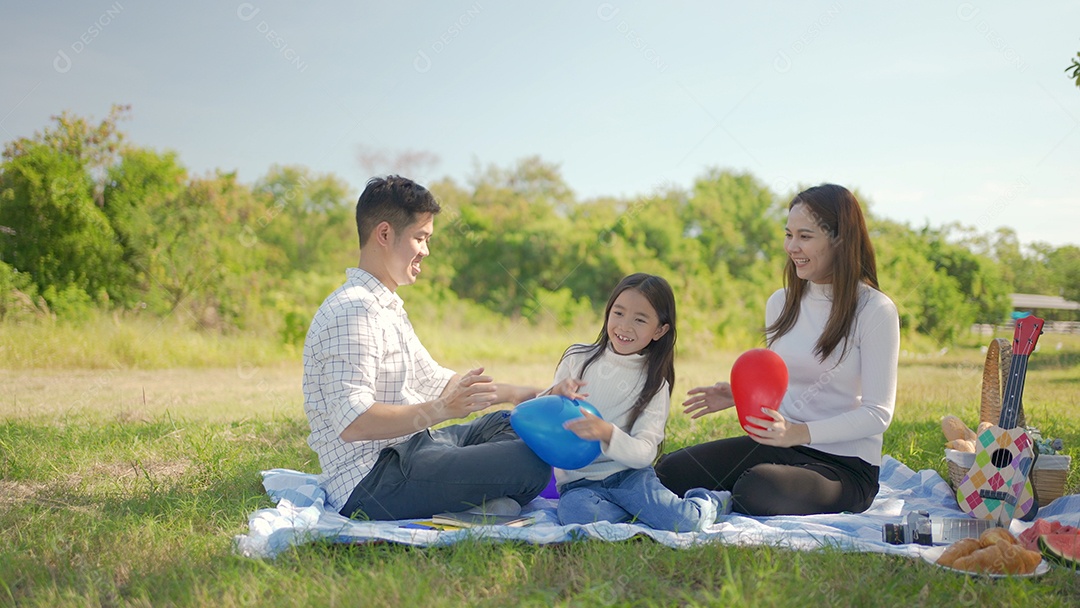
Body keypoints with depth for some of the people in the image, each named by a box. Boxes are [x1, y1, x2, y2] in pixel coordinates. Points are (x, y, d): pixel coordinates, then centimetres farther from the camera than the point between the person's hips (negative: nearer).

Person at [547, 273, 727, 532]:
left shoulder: (654, 384, 1)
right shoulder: (578, 358, 4)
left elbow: (644, 454, -10)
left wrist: (607, 433, -30)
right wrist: (556, 394, -14)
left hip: (629, 475, -1)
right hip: (578, 481, 1)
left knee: (683, 522, -24)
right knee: (578, 513, -34)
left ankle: (703, 502, 11)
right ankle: (644, 509, -6)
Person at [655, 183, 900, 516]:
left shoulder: (875, 310, -11)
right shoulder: (781, 303, 9)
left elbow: (878, 413, -14)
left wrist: (798, 432, -26)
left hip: (846, 465, -6)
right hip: (781, 447, 6)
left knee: (756, 490, -34)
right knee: (670, 471, -13)